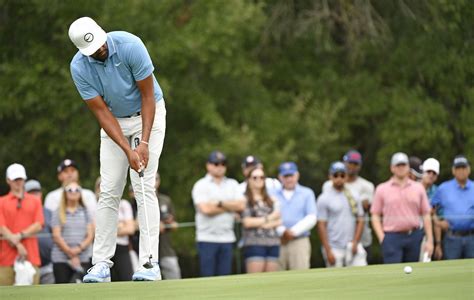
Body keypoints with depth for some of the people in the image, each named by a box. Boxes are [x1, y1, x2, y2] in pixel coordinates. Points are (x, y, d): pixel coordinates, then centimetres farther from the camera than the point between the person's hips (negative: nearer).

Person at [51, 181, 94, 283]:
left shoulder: (85, 212, 12)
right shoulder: (58, 213, 6)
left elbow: (90, 235, 6)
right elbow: (56, 236, -1)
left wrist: (79, 248, -12)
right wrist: (70, 253, -8)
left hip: (83, 259, 1)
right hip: (61, 259, -1)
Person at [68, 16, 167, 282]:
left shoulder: (130, 45, -26)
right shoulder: (79, 67, -18)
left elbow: (147, 95, -19)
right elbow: (101, 111, -15)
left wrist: (144, 143, -24)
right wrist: (128, 151, -24)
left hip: (148, 114, -3)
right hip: (114, 122, 3)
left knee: (145, 188, -13)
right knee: (109, 192, -3)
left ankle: (149, 262, -16)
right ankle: (101, 264, 0)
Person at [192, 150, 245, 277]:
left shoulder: (232, 184, 15)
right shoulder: (201, 185, 1)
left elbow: (241, 205, 1)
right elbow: (206, 209, -13)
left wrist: (220, 203, -8)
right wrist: (230, 207, -2)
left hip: (227, 238, 4)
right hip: (207, 238, -4)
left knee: (225, 275, 0)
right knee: (208, 275, -6)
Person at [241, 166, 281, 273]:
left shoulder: (272, 200, 16)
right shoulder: (245, 200, 2)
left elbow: (279, 221, 9)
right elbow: (247, 222, -7)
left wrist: (260, 223, -6)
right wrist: (269, 218, 1)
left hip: (273, 243, 5)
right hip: (254, 243, -5)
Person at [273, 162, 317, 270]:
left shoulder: (307, 193, 13)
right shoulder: (274, 195, 14)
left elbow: (311, 218, 3)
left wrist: (293, 232, -7)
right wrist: (282, 231, -12)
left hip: (299, 242, -1)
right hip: (277, 243, 1)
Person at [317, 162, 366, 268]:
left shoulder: (354, 197, 12)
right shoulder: (324, 199, 0)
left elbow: (360, 220, 12)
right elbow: (321, 226, -4)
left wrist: (355, 242, -2)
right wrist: (328, 251, -10)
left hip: (353, 246, 3)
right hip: (334, 249, -3)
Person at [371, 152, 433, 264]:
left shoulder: (418, 188, 11)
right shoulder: (382, 189, 7)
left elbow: (426, 215, 11)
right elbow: (375, 216, 7)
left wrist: (429, 240, 4)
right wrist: (382, 238, -6)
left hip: (414, 237, 2)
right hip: (392, 237, -2)